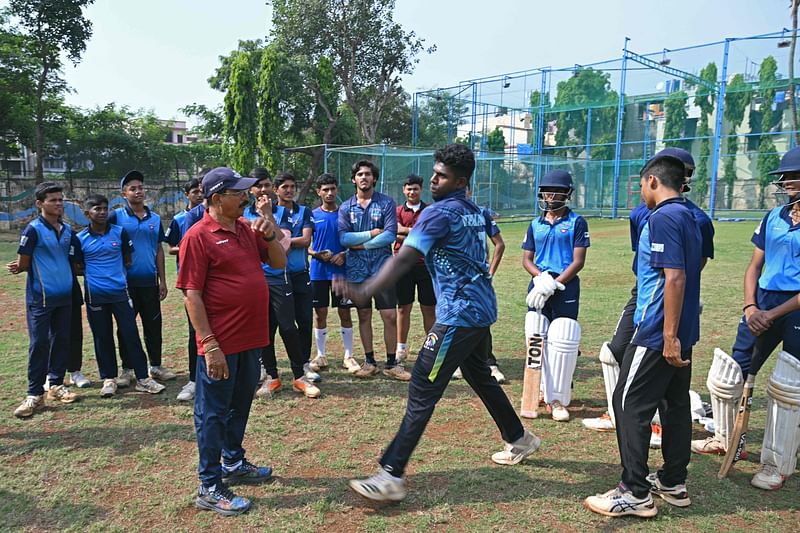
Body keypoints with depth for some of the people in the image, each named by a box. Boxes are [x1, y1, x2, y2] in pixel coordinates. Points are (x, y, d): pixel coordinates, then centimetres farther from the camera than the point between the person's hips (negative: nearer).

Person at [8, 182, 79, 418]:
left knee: (62, 341, 11)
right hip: (40, 297, -6)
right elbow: (23, 264, -6)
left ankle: (56, 385, 23)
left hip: (65, 296, 6)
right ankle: (34, 394, 7)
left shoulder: (67, 230, 9)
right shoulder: (33, 230, -10)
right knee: (39, 344, -1)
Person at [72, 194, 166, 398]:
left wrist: (117, 272, 1)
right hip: (95, 295, 0)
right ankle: (109, 379, 22)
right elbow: (78, 267, 7)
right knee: (102, 337, 9)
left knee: (131, 334, 0)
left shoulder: (120, 232, 0)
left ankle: (142, 378, 6)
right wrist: (92, 273, -3)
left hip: (120, 292, 0)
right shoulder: (80, 239, -1)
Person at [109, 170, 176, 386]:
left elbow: (159, 250, 11)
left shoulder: (155, 218, 8)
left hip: (149, 281, 3)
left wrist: (162, 280, 7)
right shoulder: (116, 216, -3)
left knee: (153, 325, 9)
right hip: (126, 282, -3)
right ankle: (126, 369, 18)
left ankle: (156, 366, 20)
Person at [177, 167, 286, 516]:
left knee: (240, 406, 22)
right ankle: (210, 488, 17)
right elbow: (192, 295, -16)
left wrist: (270, 236, -6)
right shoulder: (198, 236, -14)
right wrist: (210, 346, -20)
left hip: (251, 338, 8)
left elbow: (279, 262, 14)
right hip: (221, 344, -8)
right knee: (213, 413, 5)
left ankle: (234, 464, 40)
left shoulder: (247, 229, 8)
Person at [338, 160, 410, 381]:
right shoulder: (346, 207, 6)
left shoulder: (386, 203, 1)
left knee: (390, 315, -4)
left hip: (382, 267, -2)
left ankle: (391, 363, 8)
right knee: (364, 315, 10)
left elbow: (391, 235, -11)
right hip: (356, 269, 2)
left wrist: (362, 245, -10)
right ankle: (369, 361, 22)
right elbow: (343, 238, -7)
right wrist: (372, 233, -12)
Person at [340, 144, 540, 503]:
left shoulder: (440, 212, -13)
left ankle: (391, 476, -8)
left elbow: (404, 259, -26)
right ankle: (519, 439, 43)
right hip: (482, 310, 9)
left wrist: (364, 292, -35)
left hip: (459, 314, -9)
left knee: (422, 391, -9)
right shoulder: (475, 212, 12)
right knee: (481, 378, 27)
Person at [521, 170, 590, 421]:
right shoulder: (535, 224, 12)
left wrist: (555, 284, -16)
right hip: (538, 285, 4)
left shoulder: (576, 222, 0)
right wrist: (541, 277, -11)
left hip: (566, 287, -4)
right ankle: (548, 389, 22)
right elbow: (526, 259, 9)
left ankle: (558, 399, -1)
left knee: (562, 341, -8)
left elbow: (578, 261, -6)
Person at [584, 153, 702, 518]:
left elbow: (675, 277, -24)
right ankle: (673, 483, 27)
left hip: (659, 334, -10)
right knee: (675, 403, 15)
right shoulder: (688, 217, 14)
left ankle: (636, 494, 1)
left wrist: (669, 335, -23)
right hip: (682, 333, 10)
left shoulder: (662, 217, -16)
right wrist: (675, 335, 21)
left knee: (630, 404, -4)